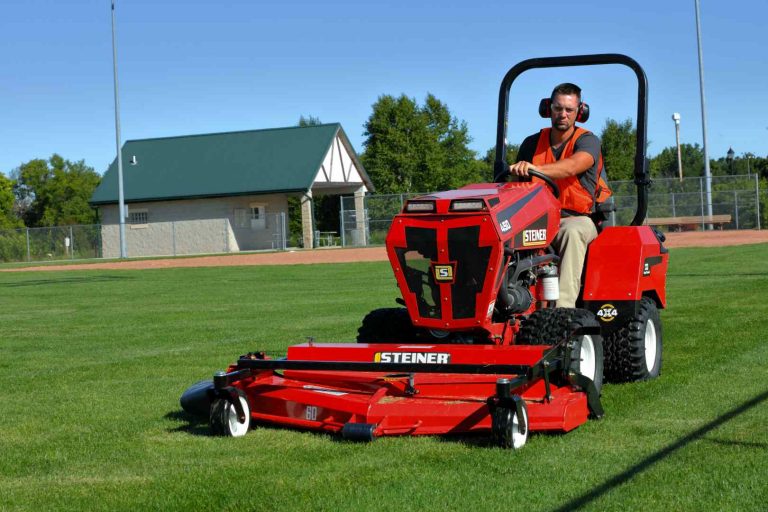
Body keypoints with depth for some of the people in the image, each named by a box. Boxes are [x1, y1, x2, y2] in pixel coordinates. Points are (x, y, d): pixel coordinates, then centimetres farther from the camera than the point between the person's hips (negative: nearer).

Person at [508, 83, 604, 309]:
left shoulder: (587, 141, -1)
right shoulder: (532, 144, 13)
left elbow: (572, 166, -24)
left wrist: (536, 169, -42)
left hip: (577, 218, -3)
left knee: (572, 231, -40)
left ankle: (564, 307, -47)